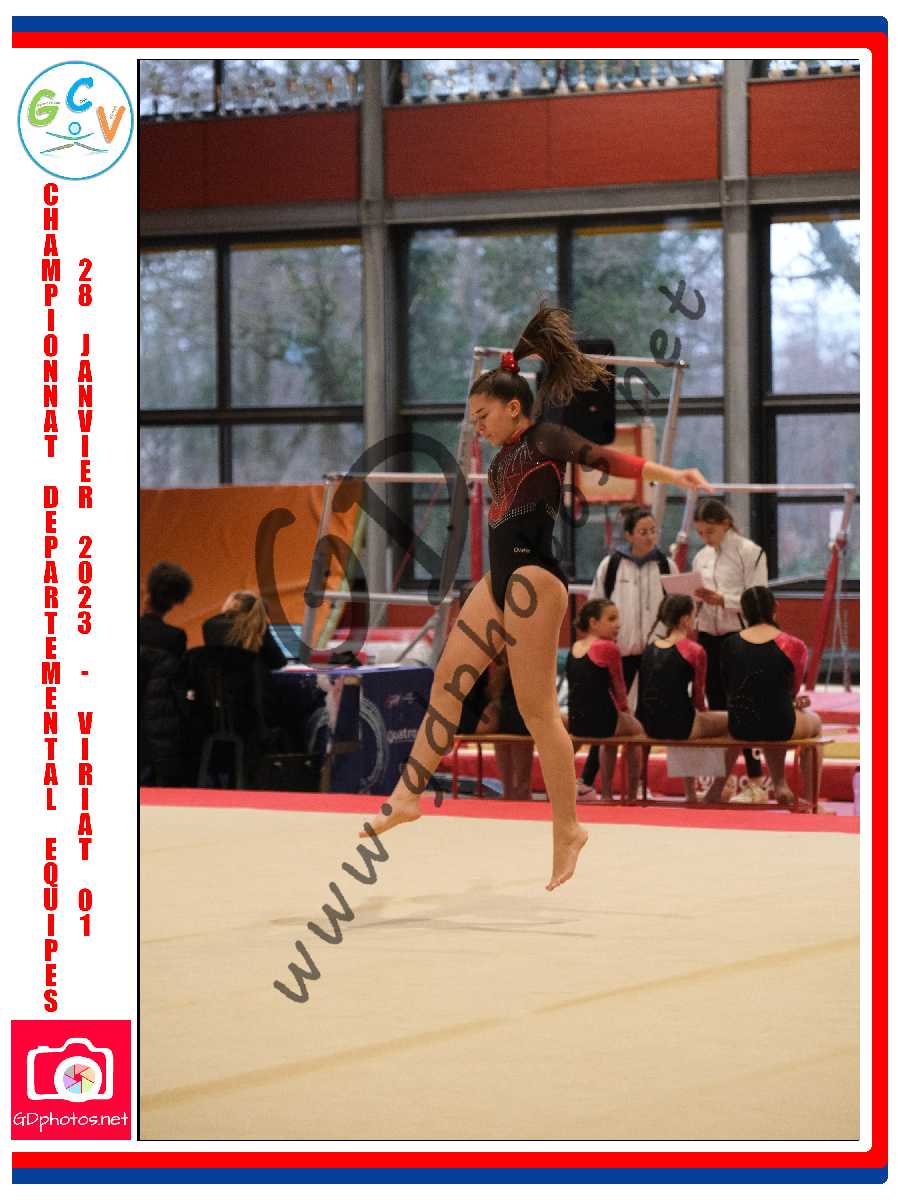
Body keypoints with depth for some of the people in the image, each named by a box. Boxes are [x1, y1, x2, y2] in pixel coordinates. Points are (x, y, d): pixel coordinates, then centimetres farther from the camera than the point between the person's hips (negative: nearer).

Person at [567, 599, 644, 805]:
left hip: (575, 724, 6)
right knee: (636, 729, 26)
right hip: (601, 722, -6)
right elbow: (618, 687, 0)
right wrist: (624, 709, 16)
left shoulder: (575, 648, 9)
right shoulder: (608, 648, -12)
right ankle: (632, 796, 29)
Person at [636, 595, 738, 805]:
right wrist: (704, 712, 20)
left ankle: (690, 794, 41)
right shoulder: (694, 650, -10)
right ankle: (714, 794, 20)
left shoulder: (650, 648, 8)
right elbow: (698, 696, -2)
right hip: (680, 725, -7)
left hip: (650, 725, 7)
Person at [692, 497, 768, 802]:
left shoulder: (750, 553, -7)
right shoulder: (701, 557, 11)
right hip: (708, 637, 6)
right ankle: (723, 780, 15)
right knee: (716, 709, 8)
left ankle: (755, 782, 0)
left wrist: (722, 600, -23)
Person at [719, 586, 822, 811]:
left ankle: (780, 787, 39)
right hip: (779, 728, -3)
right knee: (815, 721, 34)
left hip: (739, 728, 3)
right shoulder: (794, 646, -10)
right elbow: (793, 692, 4)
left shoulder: (730, 644, -2)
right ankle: (813, 801, 36)